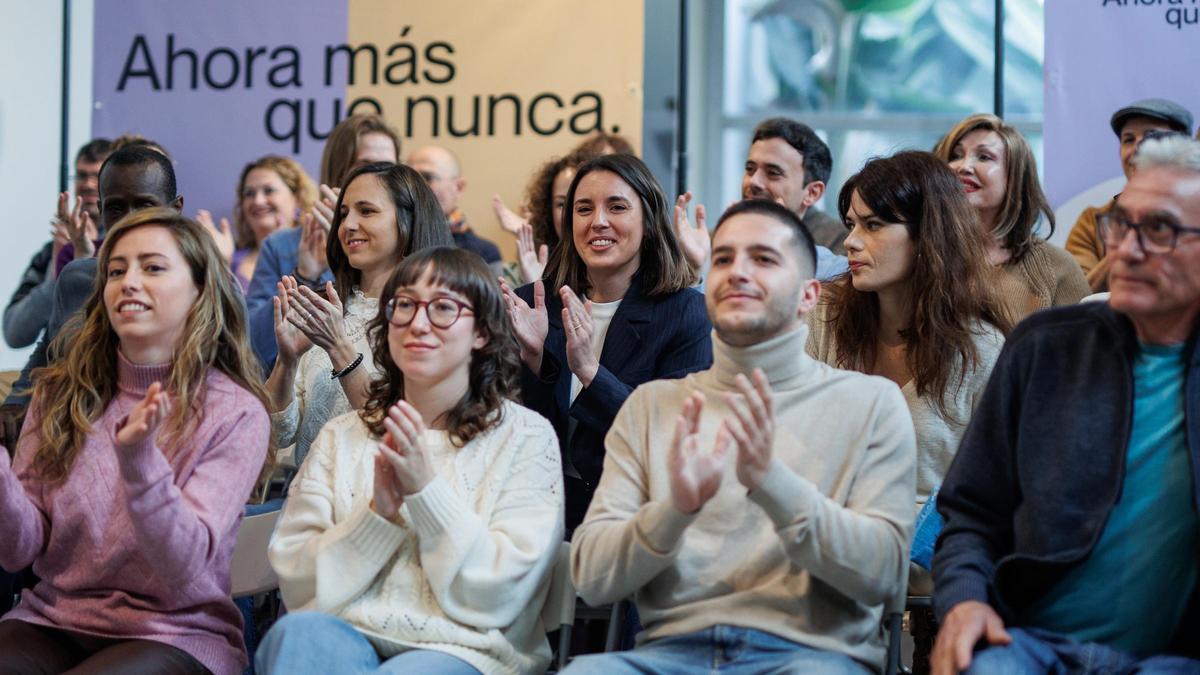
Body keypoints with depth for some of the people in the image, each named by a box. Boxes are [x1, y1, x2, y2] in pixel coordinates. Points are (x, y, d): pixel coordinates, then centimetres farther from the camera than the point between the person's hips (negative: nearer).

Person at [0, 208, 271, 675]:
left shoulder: (235, 414, -6)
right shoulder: (61, 393, 5)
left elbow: (186, 569, -15)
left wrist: (138, 458, -30)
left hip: (173, 633, -3)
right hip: (53, 620, 3)